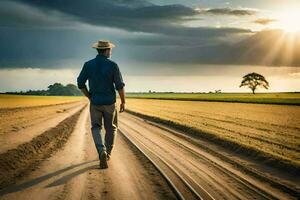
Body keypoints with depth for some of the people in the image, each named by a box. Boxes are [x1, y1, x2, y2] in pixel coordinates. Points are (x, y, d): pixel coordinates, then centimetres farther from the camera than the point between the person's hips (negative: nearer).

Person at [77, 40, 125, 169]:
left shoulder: (88, 64, -3)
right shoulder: (113, 65, -10)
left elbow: (80, 84, -1)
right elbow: (120, 86, -12)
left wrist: (90, 97, 13)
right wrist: (123, 102, 0)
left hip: (95, 102, 1)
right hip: (109, 102, -1)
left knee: (96, 128, 11)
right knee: (111, 128, 18)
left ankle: (102, 152, -13)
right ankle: (107, 154, 24)